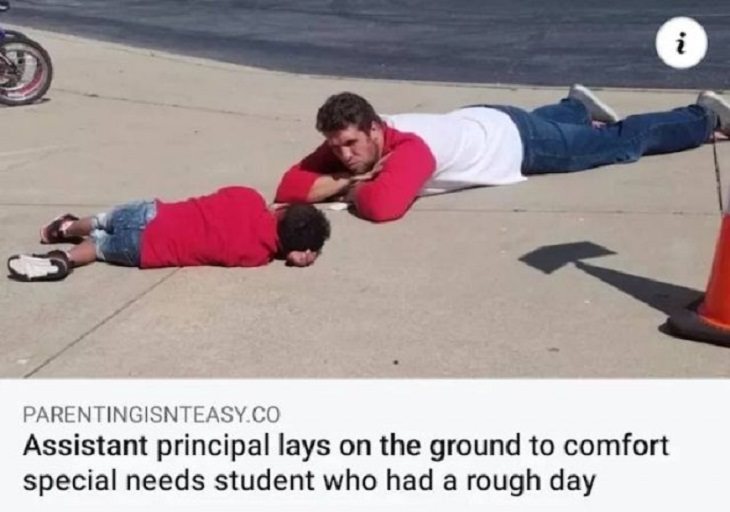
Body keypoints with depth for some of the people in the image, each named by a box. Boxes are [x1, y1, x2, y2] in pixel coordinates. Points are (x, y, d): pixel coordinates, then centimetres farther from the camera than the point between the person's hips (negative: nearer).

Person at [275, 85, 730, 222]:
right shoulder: (351, 142, -20)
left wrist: (351, 187, -36)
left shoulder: (410, 146, -41)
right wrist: (347, 177, -36)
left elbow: (383, 206, -57)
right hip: (478, 124, 5)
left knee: (625, 142, 16)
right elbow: (290, 187, -22)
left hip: (514, 137, -5)